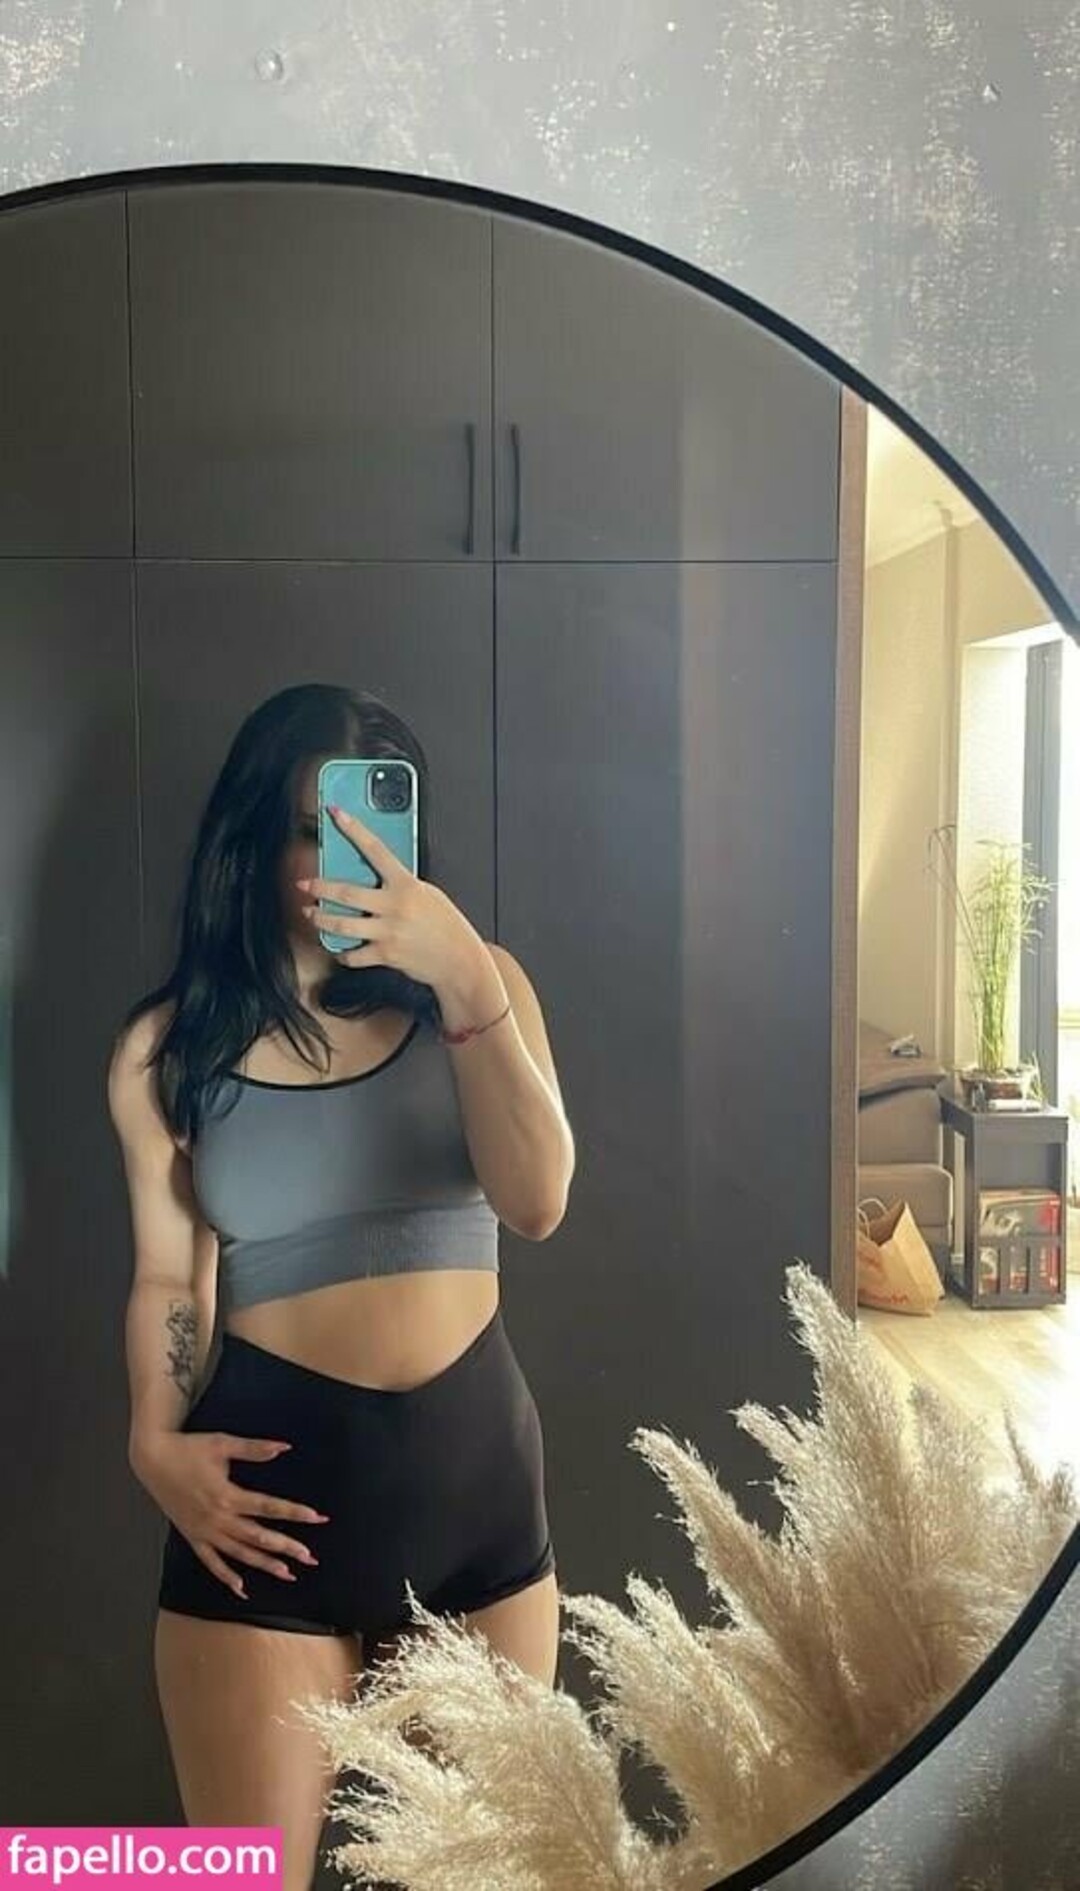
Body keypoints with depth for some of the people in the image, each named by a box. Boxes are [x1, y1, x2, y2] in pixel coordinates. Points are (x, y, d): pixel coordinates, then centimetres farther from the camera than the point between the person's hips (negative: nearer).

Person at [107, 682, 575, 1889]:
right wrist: (155, 1440, -12)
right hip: (272, 1474, -1)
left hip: (472, 1463, 2)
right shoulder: (167, 1046, 0)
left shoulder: (473, 983, 0)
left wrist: (465, 979, -24)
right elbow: (167, 1276, 4)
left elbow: (537, 1201, -14)